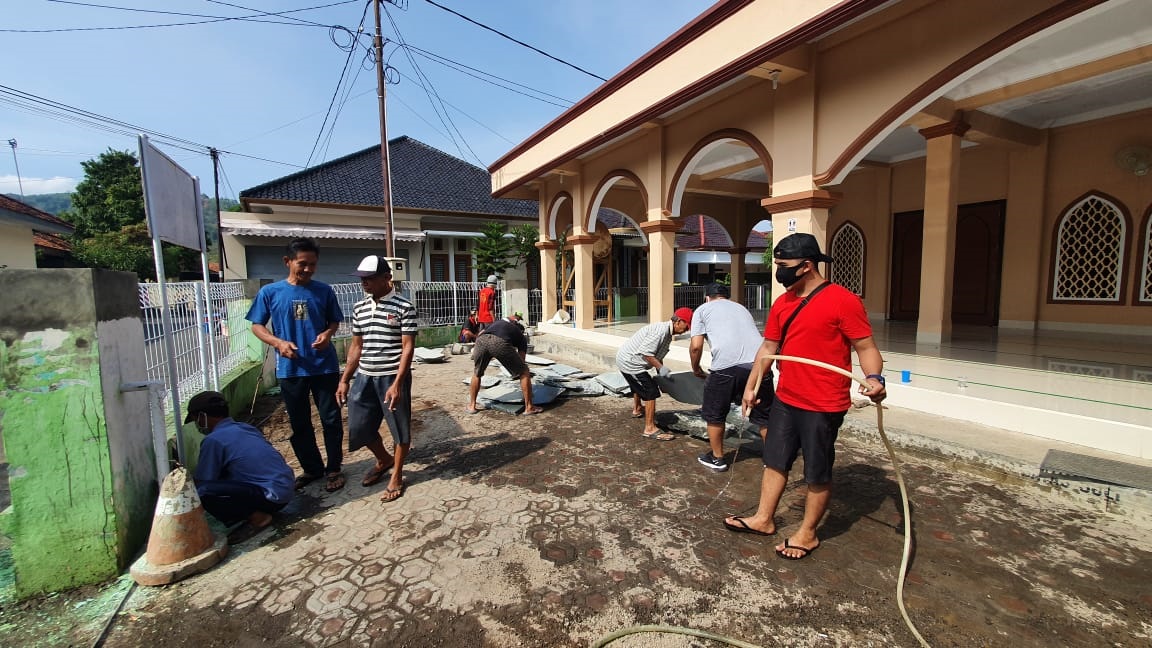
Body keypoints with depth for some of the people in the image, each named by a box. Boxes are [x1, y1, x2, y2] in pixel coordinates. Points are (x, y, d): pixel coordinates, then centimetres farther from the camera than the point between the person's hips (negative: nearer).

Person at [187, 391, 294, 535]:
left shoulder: (213, 440, -9)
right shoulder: (245, 427, 14)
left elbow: (201, 484, -2)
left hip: (273, 496, -9)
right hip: (286, 488, 9)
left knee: (203, 492, -13)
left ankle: (256, 517, -5)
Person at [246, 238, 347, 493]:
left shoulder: (324, 291, 0)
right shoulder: (270, 292, -1)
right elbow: (257, 326, 5)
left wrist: (328, 333, -12)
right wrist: (278, 342, -14)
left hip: (324, 366, 0)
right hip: (290, 369, 1)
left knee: (331, 419, 5)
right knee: (299, 423, 12)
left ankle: (334, 468, 21)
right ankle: (312, 468, 30)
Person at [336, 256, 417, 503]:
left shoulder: (403, 307, -10)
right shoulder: (359, 308, 8)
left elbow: (408, 347, -12)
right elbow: (356, 346, 14)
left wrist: (397, 383, -18)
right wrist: (344, 380, 11)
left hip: (393, 377, -6)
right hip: (364, 377, 6)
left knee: (400, 429, 6)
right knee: (359, 427, 15)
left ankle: (396, 476, 27)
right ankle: (384, 460, 42)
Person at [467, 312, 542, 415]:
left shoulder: (499, 321, 42)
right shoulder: (521, 337, 33)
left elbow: (480, 334, 29)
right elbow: (521, 360, 30)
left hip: (481, 340, 3)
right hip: (501, 343, -3)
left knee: (476, 374, 30)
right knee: (524, 372, 16)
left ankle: (472, 406, 37)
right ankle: (529, 407, 19)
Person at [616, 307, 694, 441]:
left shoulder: (667, 334, 8)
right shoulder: (661, 330, -24)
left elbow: (657, 355, 15)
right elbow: (645, 352, -28)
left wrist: (662, 372, 11)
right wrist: (661, 368, -24)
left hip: (625, 358, 11)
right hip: (629, 362, -11)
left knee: (638, 385, 33)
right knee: (651, 391, -12)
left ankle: (637, 410, 59)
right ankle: (650, 429, -8)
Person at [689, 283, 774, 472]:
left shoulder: (703, 309, 16)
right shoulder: (741, 308, 31)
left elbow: (696, 346, 5)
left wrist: (696, 369, 22)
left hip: (726, 366, -4)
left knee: (715, 414, 18)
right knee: (764, 415, 22)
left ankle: (717, 458, 30)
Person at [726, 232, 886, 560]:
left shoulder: (842, 300, -14)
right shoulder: (782, 303, 6)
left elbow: (865, 347, -12)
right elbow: (768, 347, 12)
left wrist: (874, 378, -31)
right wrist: (751, 386, 12)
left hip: (823, 406, -7)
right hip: (785, 400, 7)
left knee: (817, 473, 10)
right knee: (775, 461, 17)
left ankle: (807, 533, 29)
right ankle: (763, 519, 34)